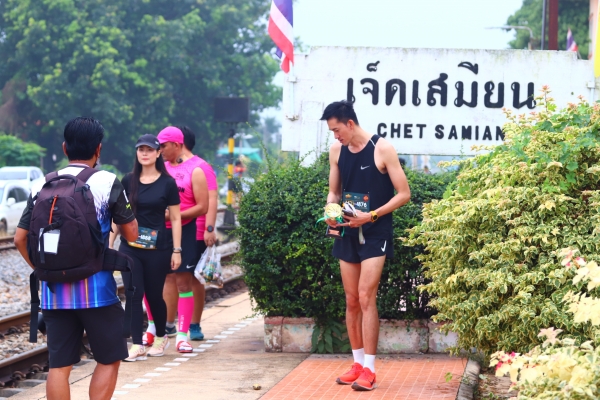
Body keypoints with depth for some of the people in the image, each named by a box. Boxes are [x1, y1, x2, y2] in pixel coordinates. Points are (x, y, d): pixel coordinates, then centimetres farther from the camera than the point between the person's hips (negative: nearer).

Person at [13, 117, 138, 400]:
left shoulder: (42, 186, 6)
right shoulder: (107, 183, -5)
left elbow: (20, 239, 5)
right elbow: (131, 234, -1)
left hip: (54, 290, 4)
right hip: (95, 288, -4)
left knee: (59, 365, 6)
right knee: (109, 359, 9)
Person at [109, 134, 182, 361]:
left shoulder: (167, 183, -2)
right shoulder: (128, 181, 5)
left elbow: (175, 218, 0)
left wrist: (177, 250, -4)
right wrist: (110, 243, 5)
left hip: (157, 249, -2)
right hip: (130, 247, 2)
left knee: (154, 295, 7)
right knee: (134, 295, -6)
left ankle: (161, 337, 30)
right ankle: (137, 346, -6)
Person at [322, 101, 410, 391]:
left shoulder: (382, 149, -13)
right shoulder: (336, 151, 3)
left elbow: (403, 194, -11)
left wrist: (371, 216, -19)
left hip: (375, 234, -5)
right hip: (348, 234, 6)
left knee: (366, 297, -12)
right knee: (351, 300, 8)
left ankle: (369, 370, -8)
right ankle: (358, 363, 18)